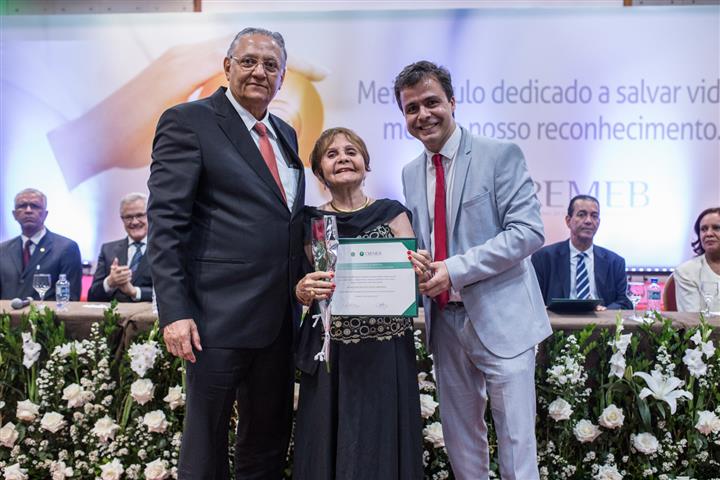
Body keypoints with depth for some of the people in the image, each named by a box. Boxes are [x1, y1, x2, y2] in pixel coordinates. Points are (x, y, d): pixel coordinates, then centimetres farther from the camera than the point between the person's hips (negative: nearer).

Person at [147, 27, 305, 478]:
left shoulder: (286, 134, 15)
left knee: (270, 442, 19)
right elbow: (165, 222, -12)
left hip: (280, 317, 7)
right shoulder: (189, 121, -5)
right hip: (220, 317, -6)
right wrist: (174, 312, -18)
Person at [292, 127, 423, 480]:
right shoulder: (311, 222, 5)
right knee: (330, 446, 7)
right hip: (331, 353, 1)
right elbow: (302, 290, 7)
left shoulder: (392, 213, 3)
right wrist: (304, 290, -15)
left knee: (381, 445, 5)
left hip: (386, 350, -1)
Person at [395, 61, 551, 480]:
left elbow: (528, 232, -15)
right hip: (445, 320, 6)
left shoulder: (501, 155, -7)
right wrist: (412, 260, -7)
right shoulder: (411, 173, 11)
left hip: (499, 319, -5)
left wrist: (455, 269, -20)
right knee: (460, 438, 16)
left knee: (516, 442, 2)